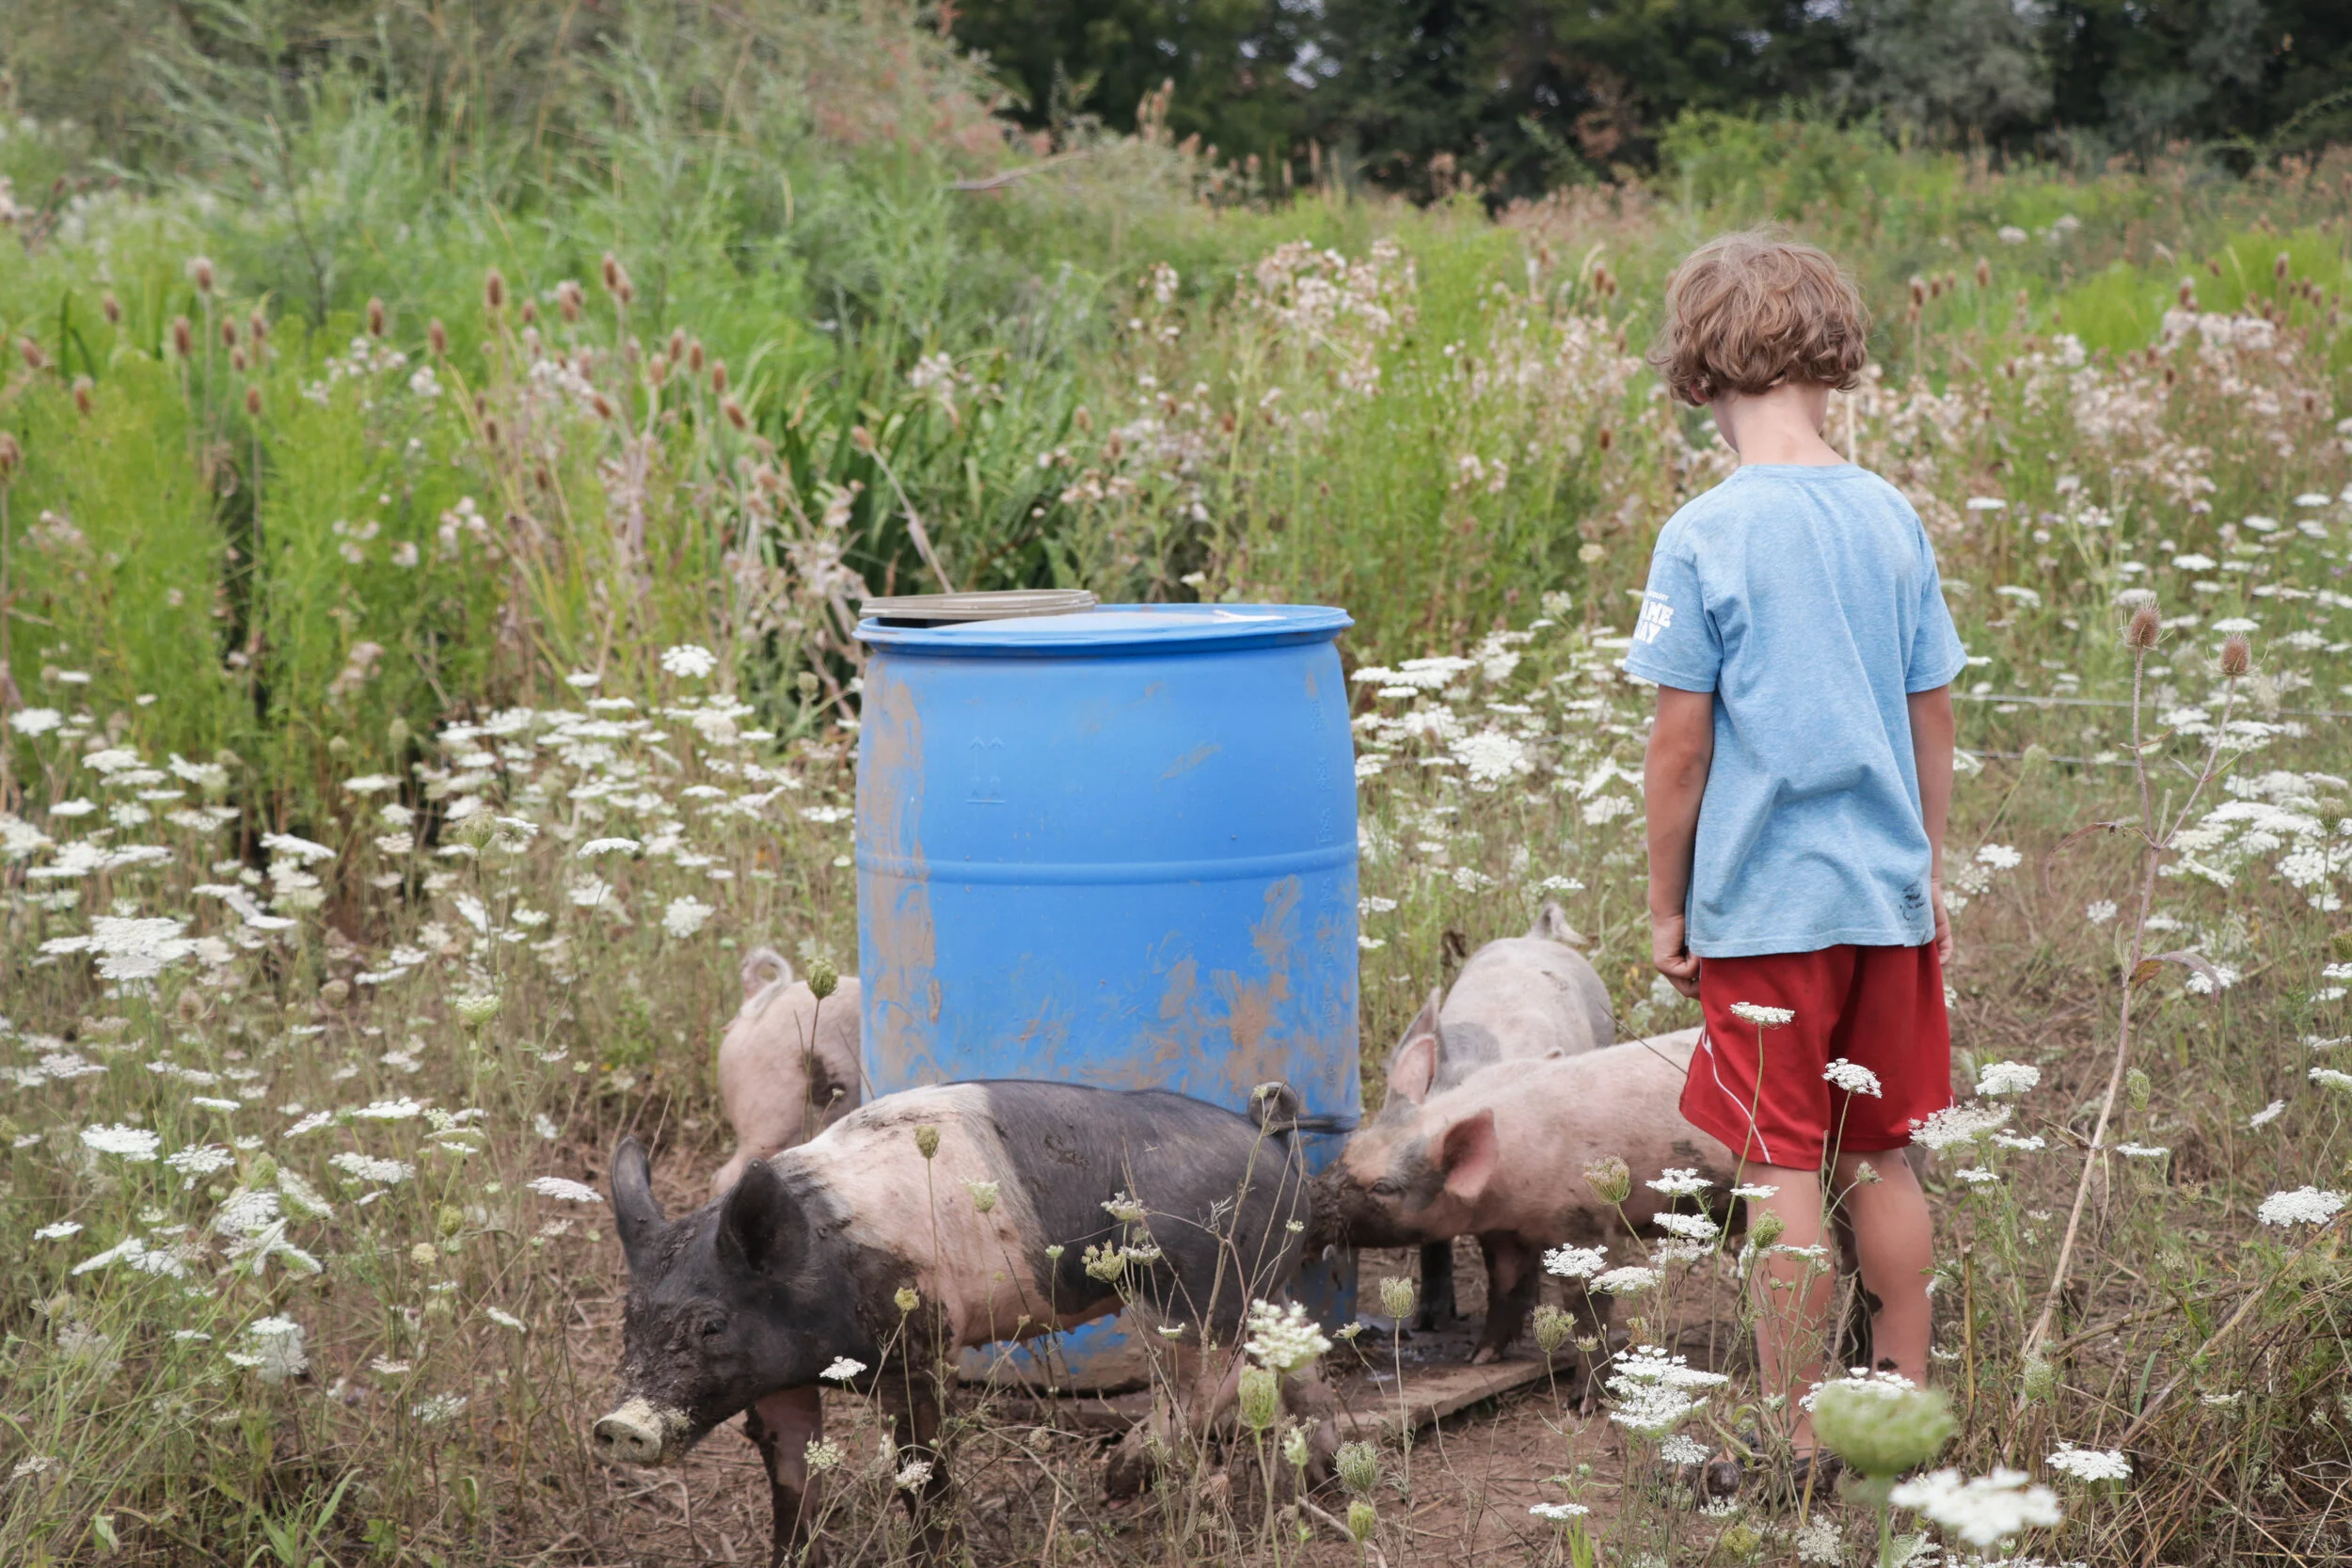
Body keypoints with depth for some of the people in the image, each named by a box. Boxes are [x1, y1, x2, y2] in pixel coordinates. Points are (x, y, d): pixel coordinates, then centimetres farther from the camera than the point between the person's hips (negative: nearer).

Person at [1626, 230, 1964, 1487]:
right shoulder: (1892, 517, 3)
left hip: (1765, 906, -5)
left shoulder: (1704, 537, -12)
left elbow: (1681, 742, -10)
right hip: (1885, 891, 5)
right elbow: (1931, 717, 8)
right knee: (1879, 1157, 15)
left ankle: (1794, 1440, 8)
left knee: (1786, 1171, 1)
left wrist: (1665, 907, 1)